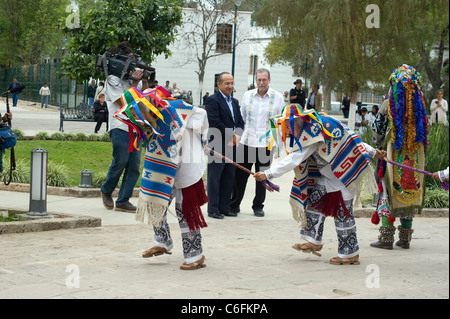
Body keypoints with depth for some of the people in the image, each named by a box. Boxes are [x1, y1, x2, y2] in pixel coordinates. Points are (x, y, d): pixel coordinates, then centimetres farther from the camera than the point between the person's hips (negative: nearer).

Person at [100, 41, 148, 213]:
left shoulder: (134, 77, 17)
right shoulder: (112, 80, -3)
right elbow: (124, 102, -12)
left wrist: (145, 82, 6)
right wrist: (134, 83, -11)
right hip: (120, 128, -7)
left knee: (134, 165, 1)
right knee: (120, 162, -10)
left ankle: (123, 201, 5)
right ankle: (106, 191, 15)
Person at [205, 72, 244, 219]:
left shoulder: (235, 102, 18)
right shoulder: (213, 100, -7)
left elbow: (240, 121, 14)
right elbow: (215, 122, -16)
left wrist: (236, 136, -6)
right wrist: (232, 136, -13)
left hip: (232, 146, 7)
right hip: (217, 146, -7)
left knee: (229, 178, 9)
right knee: (214, 178, -1)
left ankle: (224, 208, 16)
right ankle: (213, 209, 3)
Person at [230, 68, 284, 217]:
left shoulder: (277, 97, 2)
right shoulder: (248, 95, 7)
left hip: (266, 144, -1)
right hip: (246, 142, 1)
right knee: (240, 174, 2)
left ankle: (258, 206, 18)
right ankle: (234, 205, 12)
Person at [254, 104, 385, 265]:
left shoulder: (314, 131, -24)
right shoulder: (310, 129, 6)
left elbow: (294, 160, -27)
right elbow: (345, 136, 12)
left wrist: (268, 174, -26)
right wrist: (372, 152, 18)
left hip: (347, 169, -10)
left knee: (343, 210, -6)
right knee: (315, 197, 3)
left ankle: (350, 254, 3)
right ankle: (314, 242, 7)